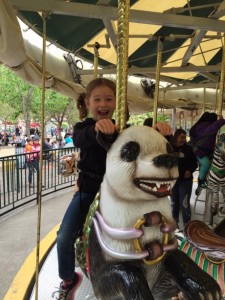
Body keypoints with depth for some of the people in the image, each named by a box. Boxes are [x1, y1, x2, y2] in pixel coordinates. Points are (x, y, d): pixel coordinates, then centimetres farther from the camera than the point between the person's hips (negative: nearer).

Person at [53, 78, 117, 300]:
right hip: (87, 190, 1)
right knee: (64, 237, -3)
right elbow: (79, 139, -30)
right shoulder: (84, 126, -7)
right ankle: (69, 280, 27)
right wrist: (95, 128, -53)